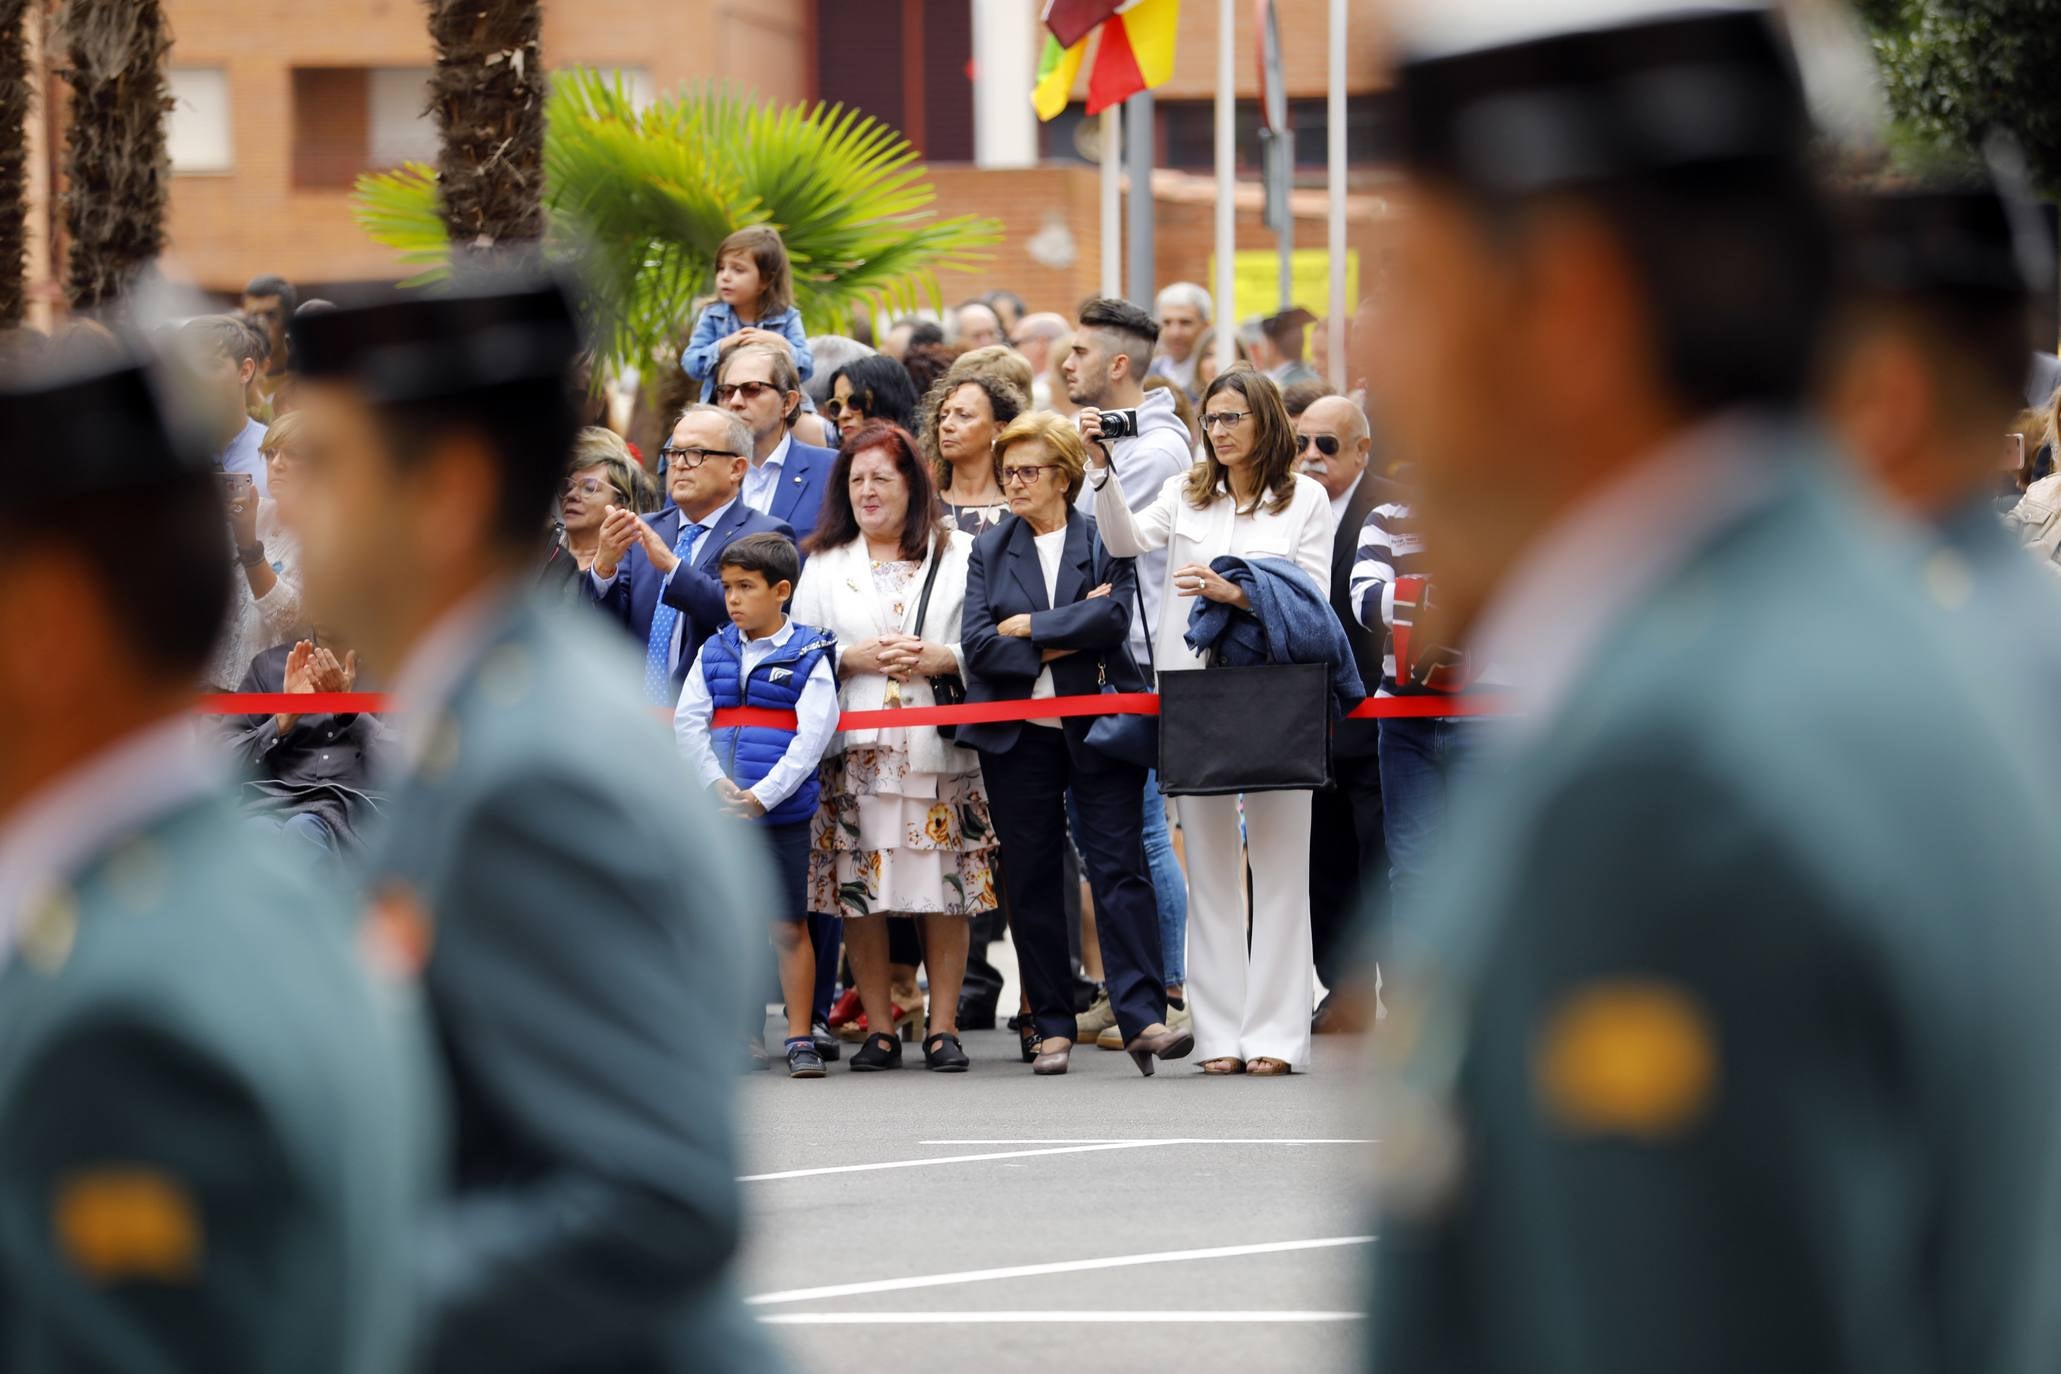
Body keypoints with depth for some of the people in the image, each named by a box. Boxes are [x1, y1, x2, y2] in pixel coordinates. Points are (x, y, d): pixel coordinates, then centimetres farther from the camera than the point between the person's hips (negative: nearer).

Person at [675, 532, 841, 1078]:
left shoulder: (808, 655, -1)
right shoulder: (714, 653, 10)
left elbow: (812, 735, -9)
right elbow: (688, 723, 3)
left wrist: (762, 795, -16)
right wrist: (718, 785, -11)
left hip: (782, 811, -3)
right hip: (718, 809, 3)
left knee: (789, 925, 0)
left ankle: (801, 1038, 6)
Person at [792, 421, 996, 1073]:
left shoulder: (959, 554, 8)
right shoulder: (824, 562, 14)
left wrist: (943, 659, -12)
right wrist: (850, 658, -6)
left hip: (939, 746, -2)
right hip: (854, 747, 2)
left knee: (945, 888, -3)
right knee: (859, 891, -2)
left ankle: (943, 1026, 4)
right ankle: (879, 1027, 6)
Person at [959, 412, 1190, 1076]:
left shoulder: (1106, 541, 4)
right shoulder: (989, 551, 11)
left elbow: (1114, 617, -13)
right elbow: (977, 644, -2)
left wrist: (1027, 628, -9)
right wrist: (1063, 643, -11)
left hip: (1098, 730, -3)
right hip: (1018, 738, 3)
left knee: (1120, 871, -9)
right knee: (1032, 883, 4)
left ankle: (1143, 1019, -14)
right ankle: (1051, 1026, 9)